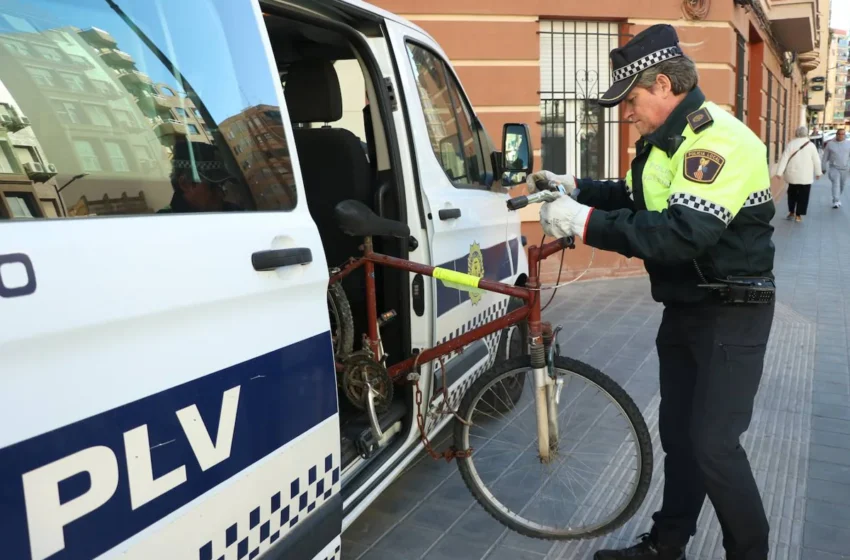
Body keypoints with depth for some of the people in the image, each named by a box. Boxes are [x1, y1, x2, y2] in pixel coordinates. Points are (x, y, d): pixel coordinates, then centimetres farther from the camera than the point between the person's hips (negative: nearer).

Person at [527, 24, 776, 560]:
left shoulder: (718, 139, -23)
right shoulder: (670, 137, 10)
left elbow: (682, 234, -34)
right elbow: (641, 200, 18)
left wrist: (585, 222, -32)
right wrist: (577, 188, 5)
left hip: (731, 316, -9)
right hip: (685, 308, 9)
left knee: (714, 444, -6)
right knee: (678, 433, 16)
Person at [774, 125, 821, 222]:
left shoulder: (791, 144, -2)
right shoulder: (811, 145, -4)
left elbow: (784, 159, -6)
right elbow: (816, 160, 2)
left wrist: (779, 172, -4)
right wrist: (818, 172, 14)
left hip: (792, 174, 2)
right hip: (805, 176, -2)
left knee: (792, 193, 17)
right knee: (803, 195, 4)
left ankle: (791, 212, 21)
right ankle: (798, 215, 2)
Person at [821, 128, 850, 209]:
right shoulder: (830, 144, 0)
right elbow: (825, 157, 6)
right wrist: (823, 168, 8)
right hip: (834, 168, -2)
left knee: (842, 185, 12)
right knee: (836, 183, -17)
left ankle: (836, 199, 34)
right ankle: (836, 202, -18)